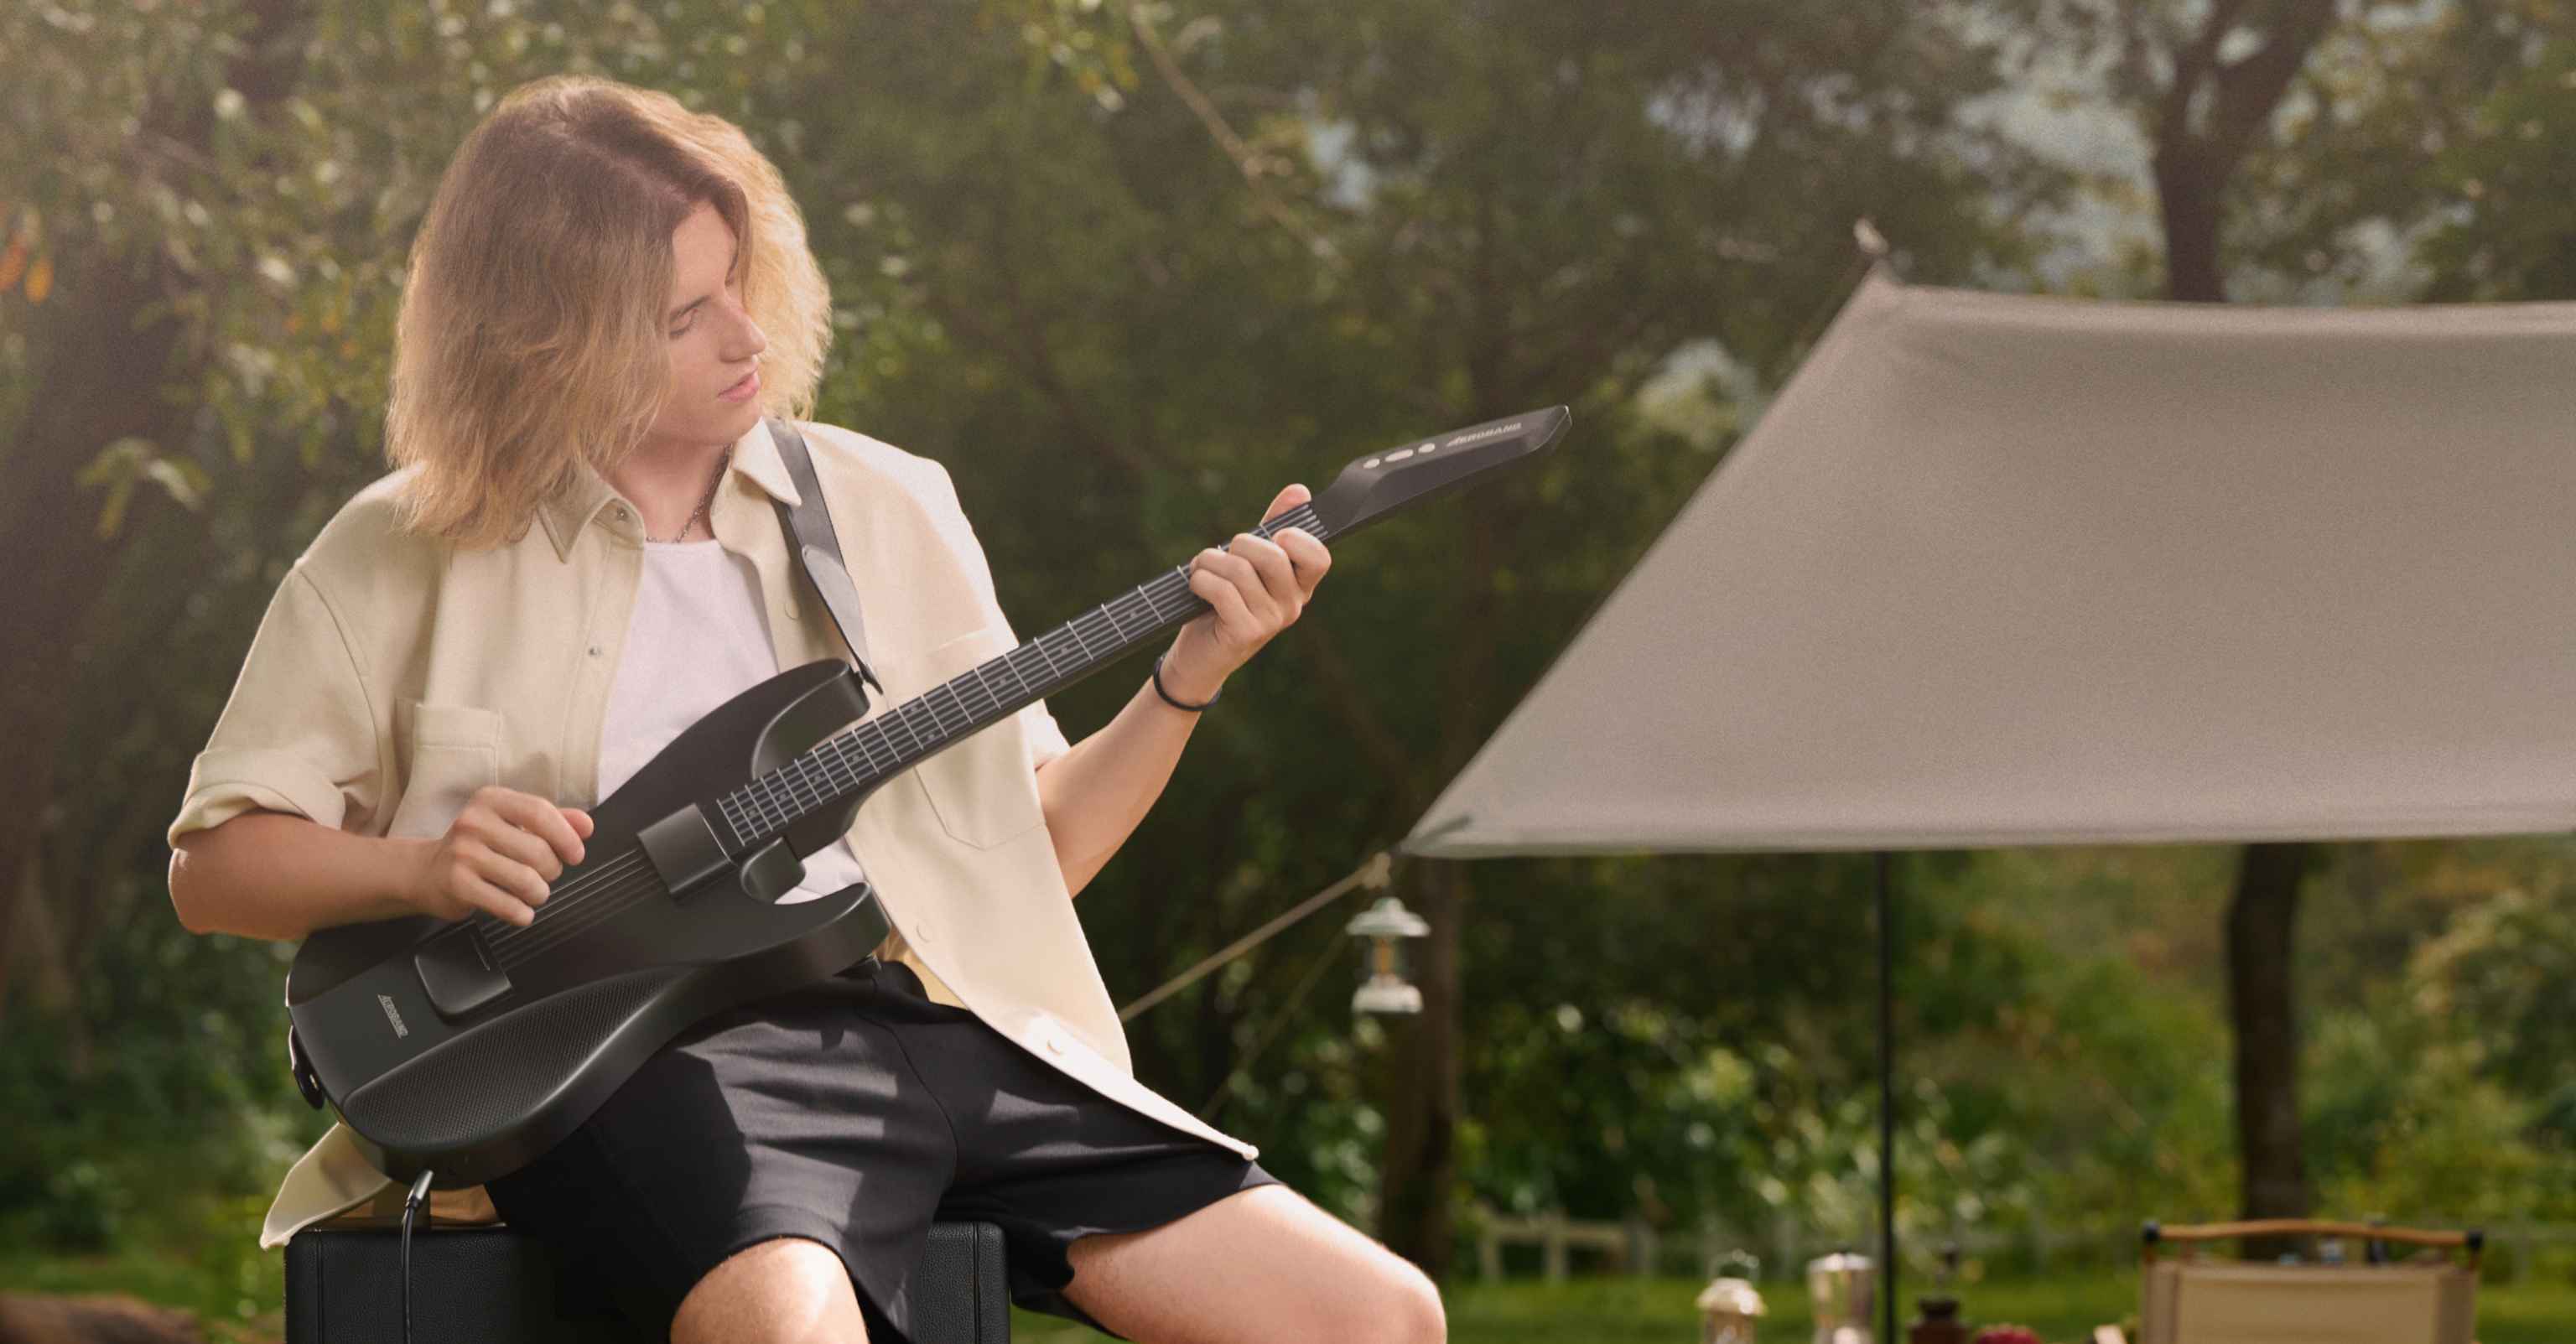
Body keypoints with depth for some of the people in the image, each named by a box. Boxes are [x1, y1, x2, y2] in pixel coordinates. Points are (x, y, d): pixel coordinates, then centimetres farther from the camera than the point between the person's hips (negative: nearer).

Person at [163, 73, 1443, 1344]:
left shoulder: (886, 506, 17)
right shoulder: (402, 557, 7)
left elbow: (1029, 845, 20)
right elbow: (212, 865, 9)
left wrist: (1189, 679, 4)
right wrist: (425, 866, -9)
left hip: (929, 1023, 5)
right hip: (639, 1048, -5)